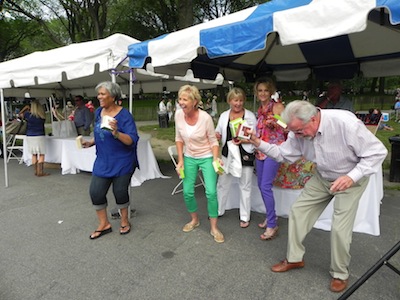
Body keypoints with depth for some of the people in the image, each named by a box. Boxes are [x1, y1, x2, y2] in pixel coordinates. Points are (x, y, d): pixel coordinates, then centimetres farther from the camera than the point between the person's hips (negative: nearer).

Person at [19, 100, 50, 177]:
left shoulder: (28, 115, -5)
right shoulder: (42, 116, -8)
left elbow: (20, 114, 15)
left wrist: (26, 108, 26)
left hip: (30, 137, 3)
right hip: (39, 137, -3)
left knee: (34, 154, 13)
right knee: (41, 155, 2)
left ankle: (36, 171, 20)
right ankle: (40, 172, -1)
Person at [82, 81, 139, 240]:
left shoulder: (124, 115, -16)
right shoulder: (98, 112, 4)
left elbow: (132, 140, -22)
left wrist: (116, 133, -37)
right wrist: (91, 142, 3)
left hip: (122, 163, -5)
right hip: (103, 161, 6)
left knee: (120, 192, 6)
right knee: (96, 192, 3)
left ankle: (124, 221, 32)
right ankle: (104, 224, 23)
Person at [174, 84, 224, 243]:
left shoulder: (205, 117, -21)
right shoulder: (178, 114, -10)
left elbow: (213, 141, -10)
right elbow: (179, 138, 2)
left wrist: (216, 158, -24)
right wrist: (180, 160, -2)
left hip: (206, 158, -3)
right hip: (189, 158, 4)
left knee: (211, 192, -10)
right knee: (187, 192, 4)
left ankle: (214, 228, 10)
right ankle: (194, 219, 31)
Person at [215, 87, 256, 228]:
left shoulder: (250, 116, -4)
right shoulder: (224, 115, 4)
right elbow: (218, 132, 12)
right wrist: (217, 136, -9)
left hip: (245, 155, -2)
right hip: (227, 154, 3)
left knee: (245, 186, 9)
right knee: (222, 183, 12)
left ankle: (245, 217, 24)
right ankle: (218, 210, 32)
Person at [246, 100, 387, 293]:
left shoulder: (346, 123, -34)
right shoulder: (300, 130, -17)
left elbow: (377, 152, -24)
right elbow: (284, 154, -6)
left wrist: (352, 177, -35)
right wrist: (259, 143, -20)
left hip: (350, 179, -5)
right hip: (322, 177, 5)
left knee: (340, 228, -9)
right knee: (298, 211, 4)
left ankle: (340, 274, 19)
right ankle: (294, 258, 23)